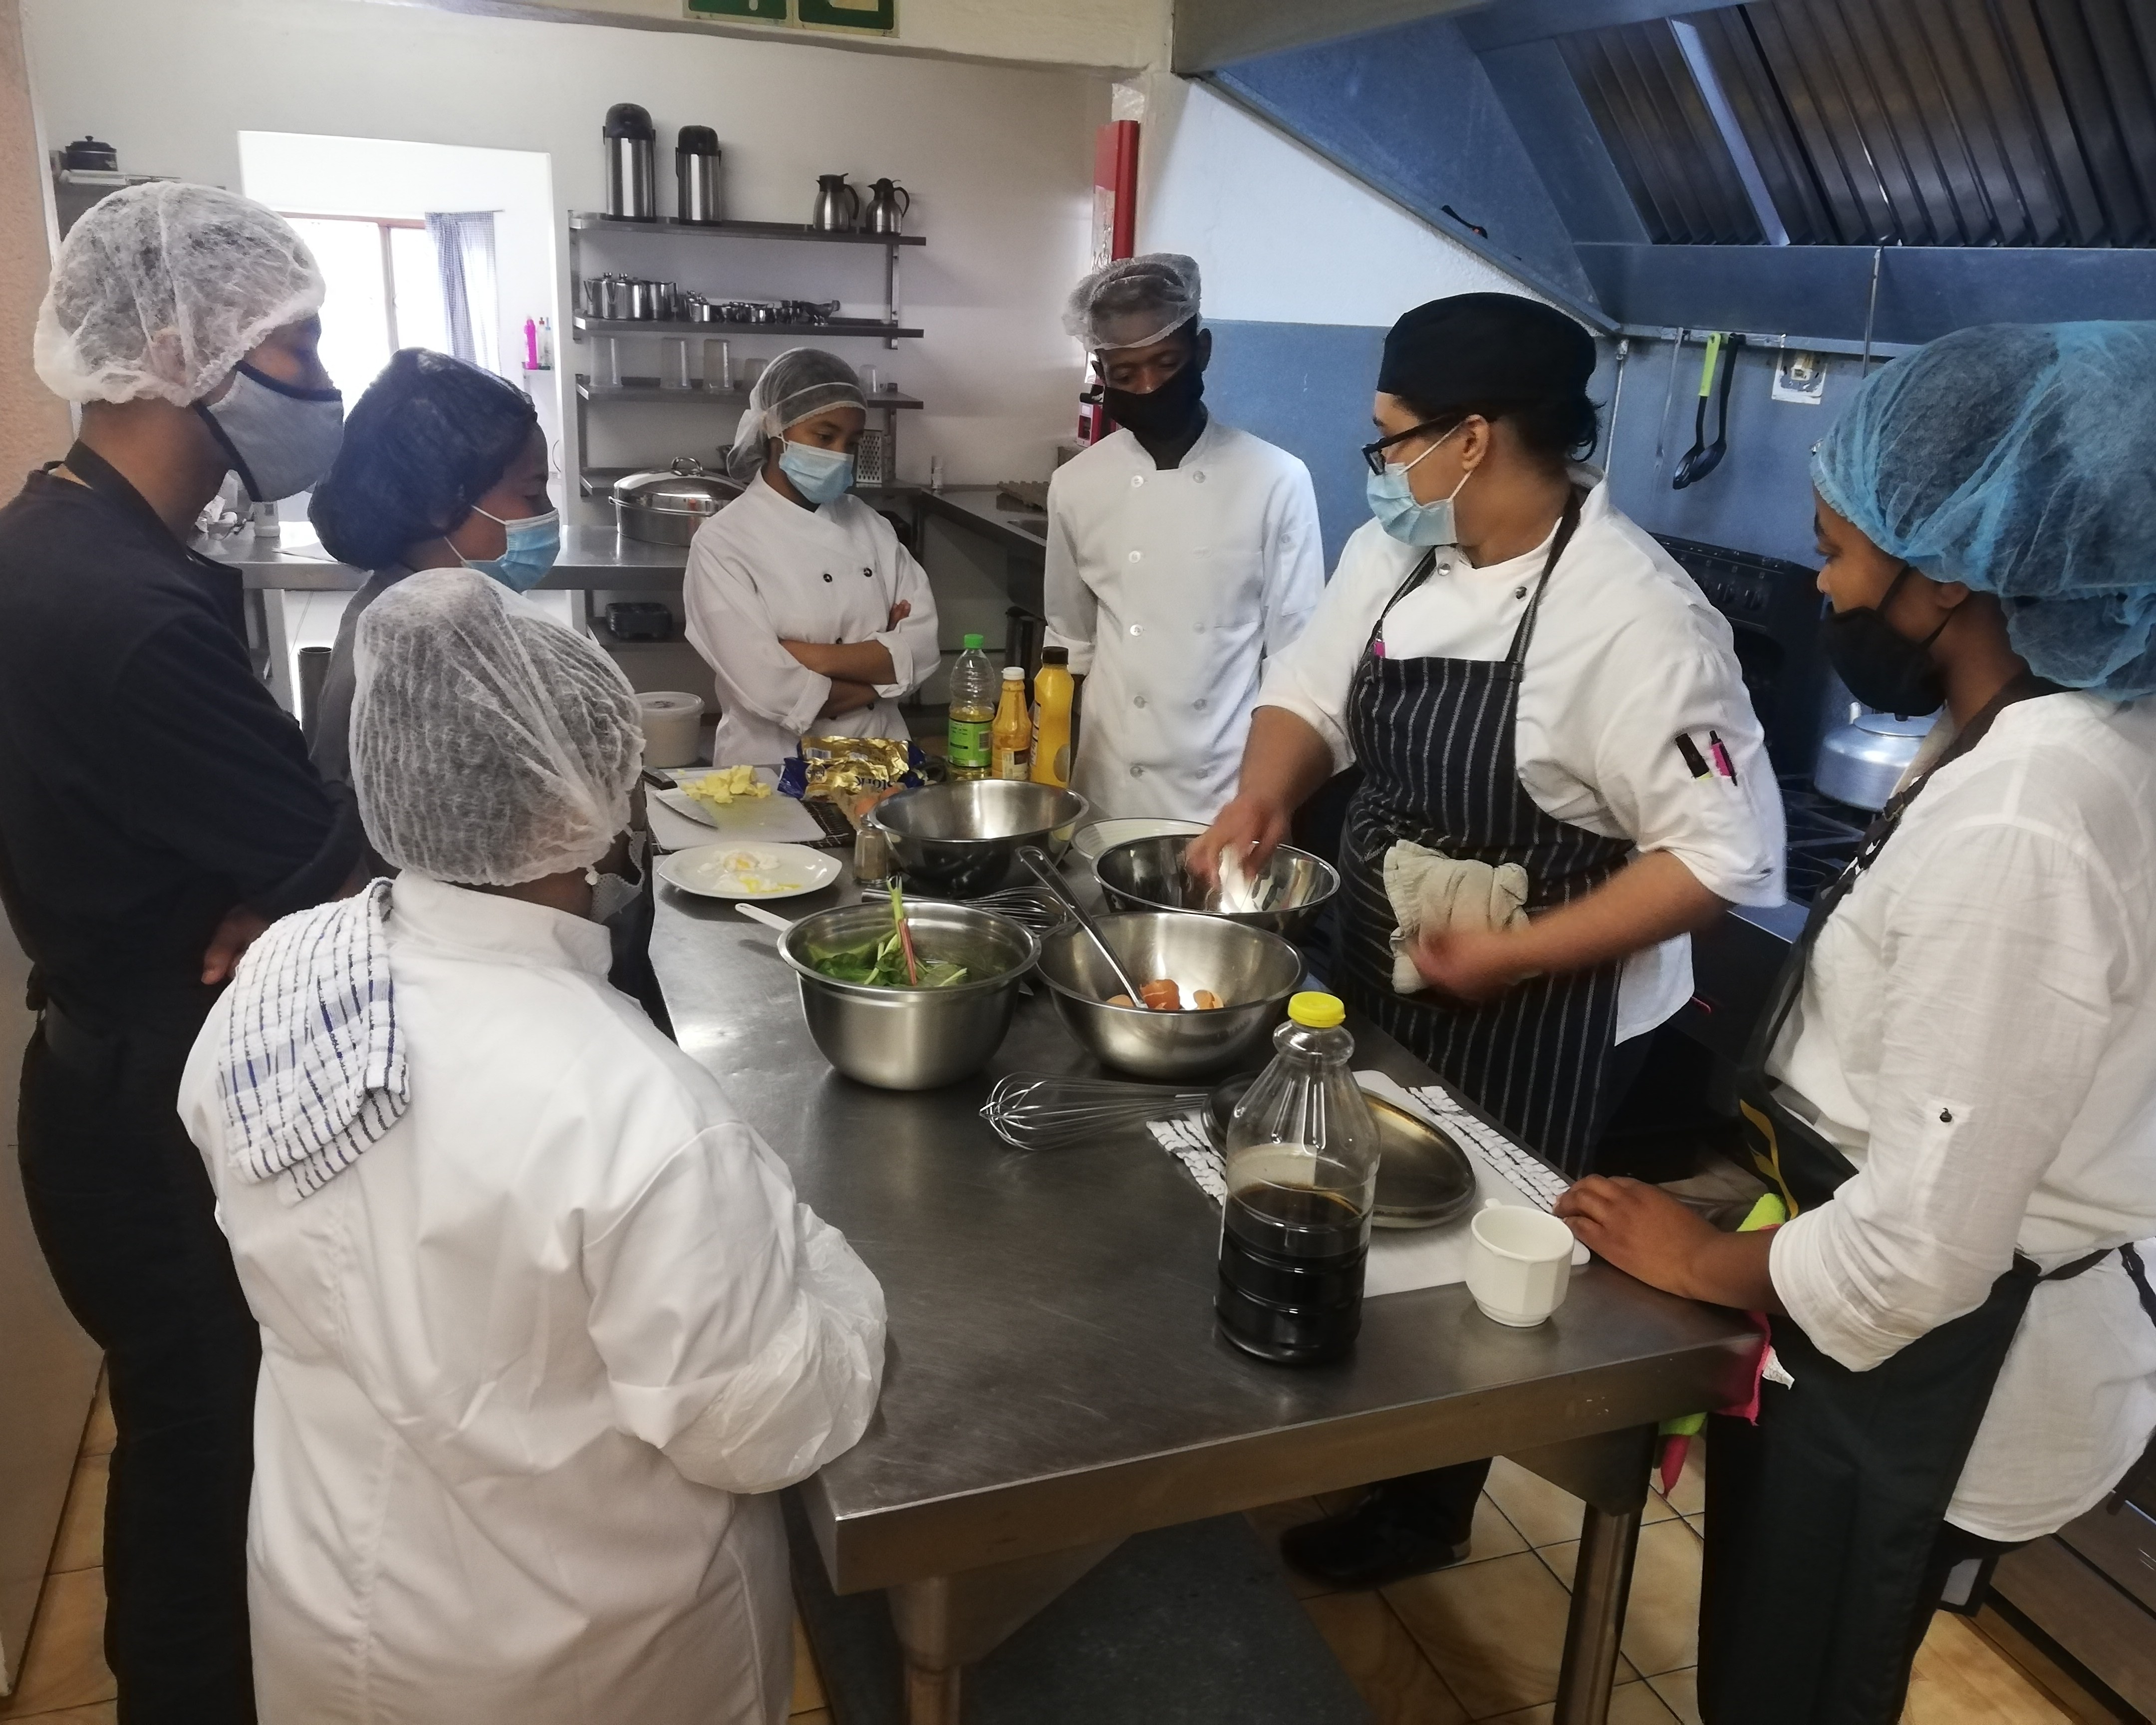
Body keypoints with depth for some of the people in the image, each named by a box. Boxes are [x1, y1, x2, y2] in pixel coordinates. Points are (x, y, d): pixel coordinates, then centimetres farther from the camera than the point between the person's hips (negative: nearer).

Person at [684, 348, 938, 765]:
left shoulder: (870, 526, 7)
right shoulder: (722, 542, -8)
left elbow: (921, 651, -3)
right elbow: (771, 691, -16)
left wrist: (811, 656, -13)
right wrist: (879, 660, -6)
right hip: (773, 768, -3)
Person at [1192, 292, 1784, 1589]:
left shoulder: (1631, 613, -25)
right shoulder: (1395, 554, -2)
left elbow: (1728, 852, -23)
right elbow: (1311, 696, 9)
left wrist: (1516, 957, -26)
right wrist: (1264, 797, -12)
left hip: (1533, 1026, -7)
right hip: (1381, 980, 7)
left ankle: (1426, 1509, 39)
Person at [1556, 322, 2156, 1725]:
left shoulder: (2016, 829, -33)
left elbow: (1918, 1246, -28)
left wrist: (1699, 1261, -12)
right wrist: (1780, 1143, 7)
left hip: (1916, 1355, -9)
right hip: (2001, 1324, 9)